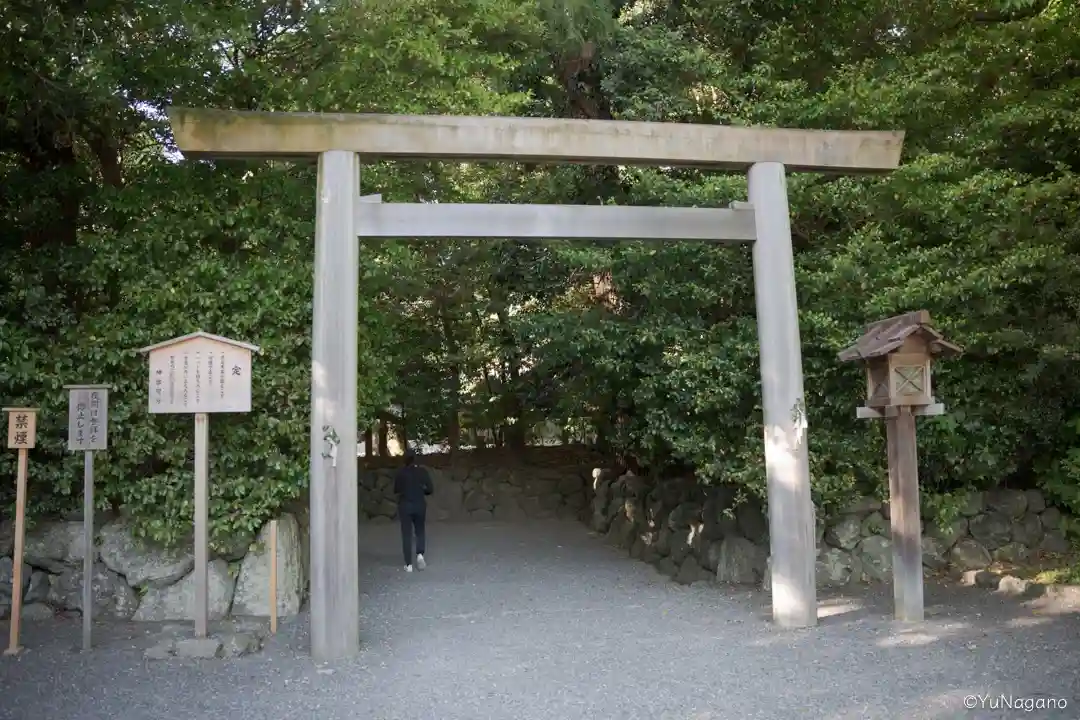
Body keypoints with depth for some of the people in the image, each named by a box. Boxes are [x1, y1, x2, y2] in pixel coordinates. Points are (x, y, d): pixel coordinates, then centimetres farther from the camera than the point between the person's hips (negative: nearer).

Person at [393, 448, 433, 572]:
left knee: (407, 534, 4)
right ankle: (420, 554, -5)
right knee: (420, 531, 18)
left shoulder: (400, 473, -8)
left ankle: (409, 564, 3)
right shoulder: (423, 472, -5)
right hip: (420, 505, 1)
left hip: (405, 506, -1)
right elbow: (430, 489, -5)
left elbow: (396, 490, -2)